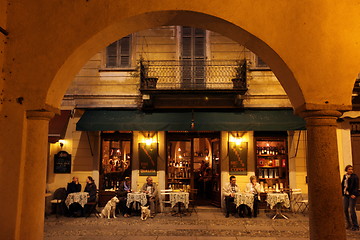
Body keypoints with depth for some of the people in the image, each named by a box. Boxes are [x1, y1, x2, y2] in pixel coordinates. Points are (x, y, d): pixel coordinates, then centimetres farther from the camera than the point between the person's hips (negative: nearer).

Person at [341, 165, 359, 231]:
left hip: (352, 195, -6)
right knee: (345, 210, 5)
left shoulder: (355, 176, -6)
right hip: (346, 195, 6)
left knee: (352, 210, -7)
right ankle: (348, 224, 21)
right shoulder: (345, 176, 11)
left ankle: (355, 226, 5)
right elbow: (342, 185, 16)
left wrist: (354, 194, -20)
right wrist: (342, 193, 9)